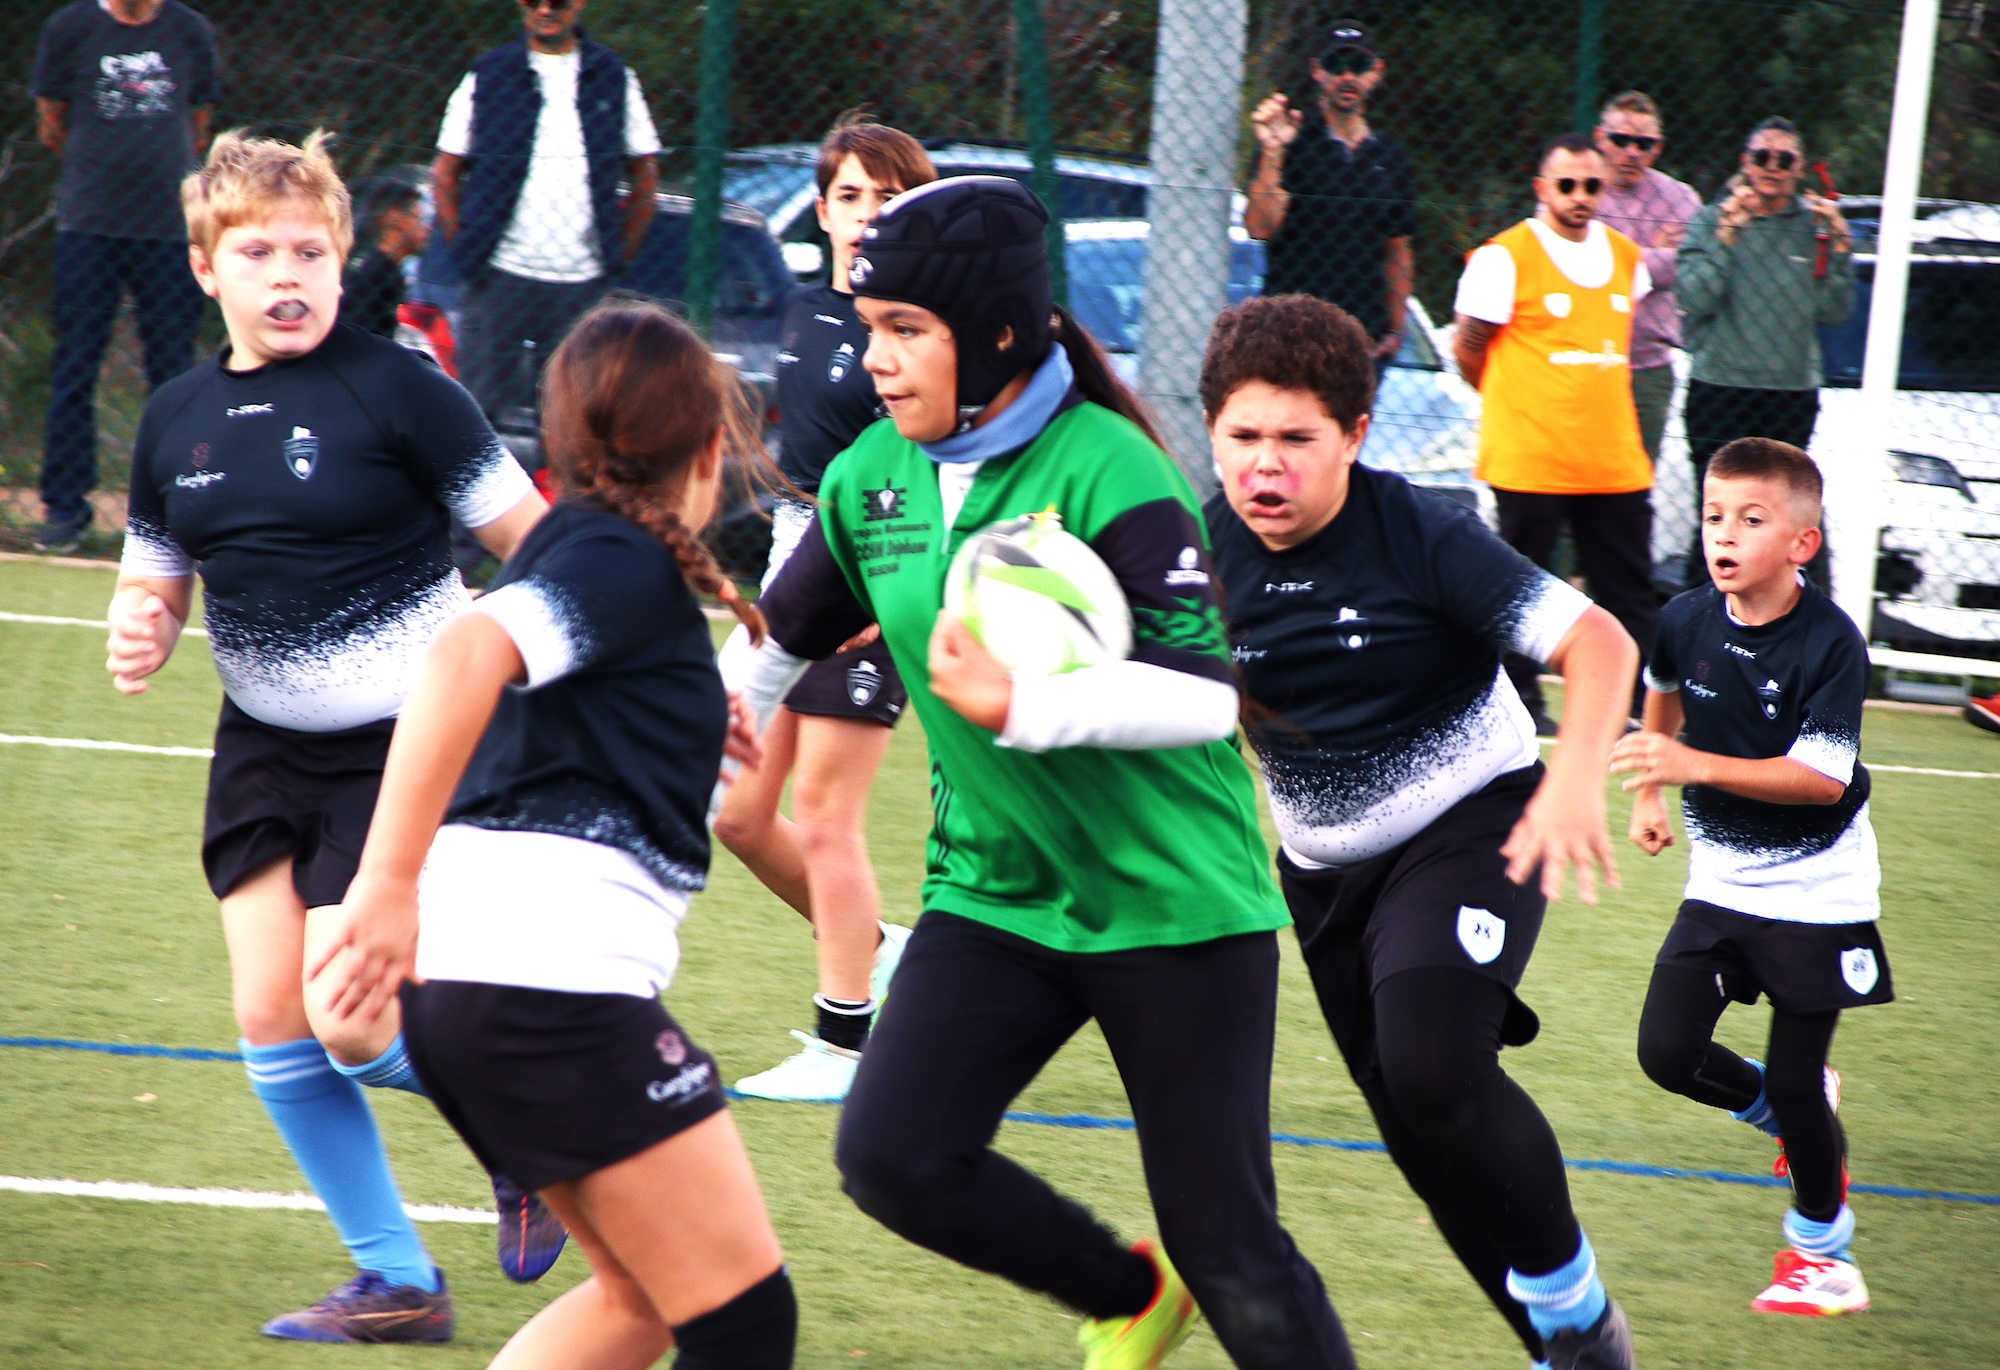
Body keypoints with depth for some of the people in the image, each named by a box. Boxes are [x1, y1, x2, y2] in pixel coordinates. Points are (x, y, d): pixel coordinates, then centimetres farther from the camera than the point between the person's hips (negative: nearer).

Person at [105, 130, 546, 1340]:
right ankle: (397, 1284, 15)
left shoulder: (397, 392, -13)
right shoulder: (177, 422, 3)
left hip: (406, 740, -6)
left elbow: (532, 541, -11)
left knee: (346, 1014, -13)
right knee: (273, 1016, 1)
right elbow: (156, 579, 15)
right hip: (269, 746, 6)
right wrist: (141, 636, -8)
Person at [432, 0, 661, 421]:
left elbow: (645, 173, 14)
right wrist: (465, 249, 1)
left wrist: (620, 254, 7)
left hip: (583, 280, 1)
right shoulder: (488, 76, 5)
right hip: (501, 276, -1)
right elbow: (445, 173, 9)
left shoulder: (612, 77, 8)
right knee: (482, 411, -4)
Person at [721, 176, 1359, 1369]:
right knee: (891, 1156, -11)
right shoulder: (871, 478, 3)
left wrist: (1020, 706, -35)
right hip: (992, 893, 6)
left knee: (1226, 1245, -4)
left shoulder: (1108, 474, -18)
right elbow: (780, 640, 19)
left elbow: (1210, 692, -26)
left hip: (1174, 902, -6)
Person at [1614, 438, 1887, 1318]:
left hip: (1815, 889, -5)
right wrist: (1650, 795, 17)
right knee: (1667, 1053, -6)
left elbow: (1823, 777, -29)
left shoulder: (1829, 643, -22)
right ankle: (1788, 1112, 24)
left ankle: (1820, 1247, 20)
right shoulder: (1688, 623, -6)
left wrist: (1697, 765, -37)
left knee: (1794, 1081, -2)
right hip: (1720, 878, 5)